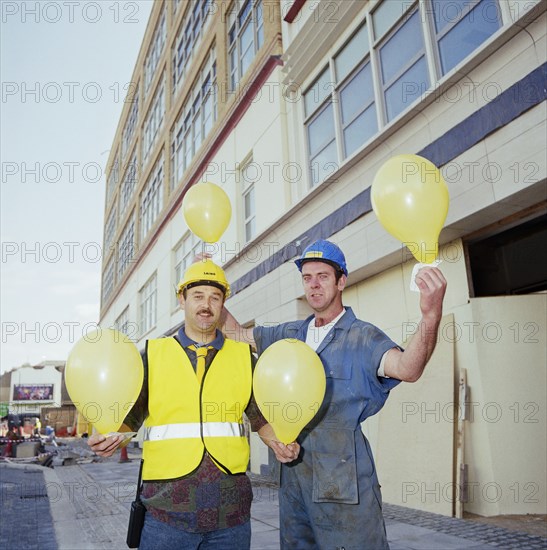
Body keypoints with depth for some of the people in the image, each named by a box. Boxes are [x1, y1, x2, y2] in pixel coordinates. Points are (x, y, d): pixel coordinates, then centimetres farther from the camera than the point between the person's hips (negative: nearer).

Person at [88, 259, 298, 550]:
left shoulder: (244, 356, 6)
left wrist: (277, 442, -8)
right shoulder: (152, 353, 4)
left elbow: (260, 417, 10)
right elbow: (131, 416, 8)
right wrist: (108, 437, -11)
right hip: (166, 505, -1)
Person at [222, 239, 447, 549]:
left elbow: (408, 369, -27)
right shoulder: (290, 335, 10)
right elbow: (237, 333, 19)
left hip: (344, 482, -6)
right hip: (293, 475, 6)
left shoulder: (362, 337, -10)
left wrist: (431, 317, -45)